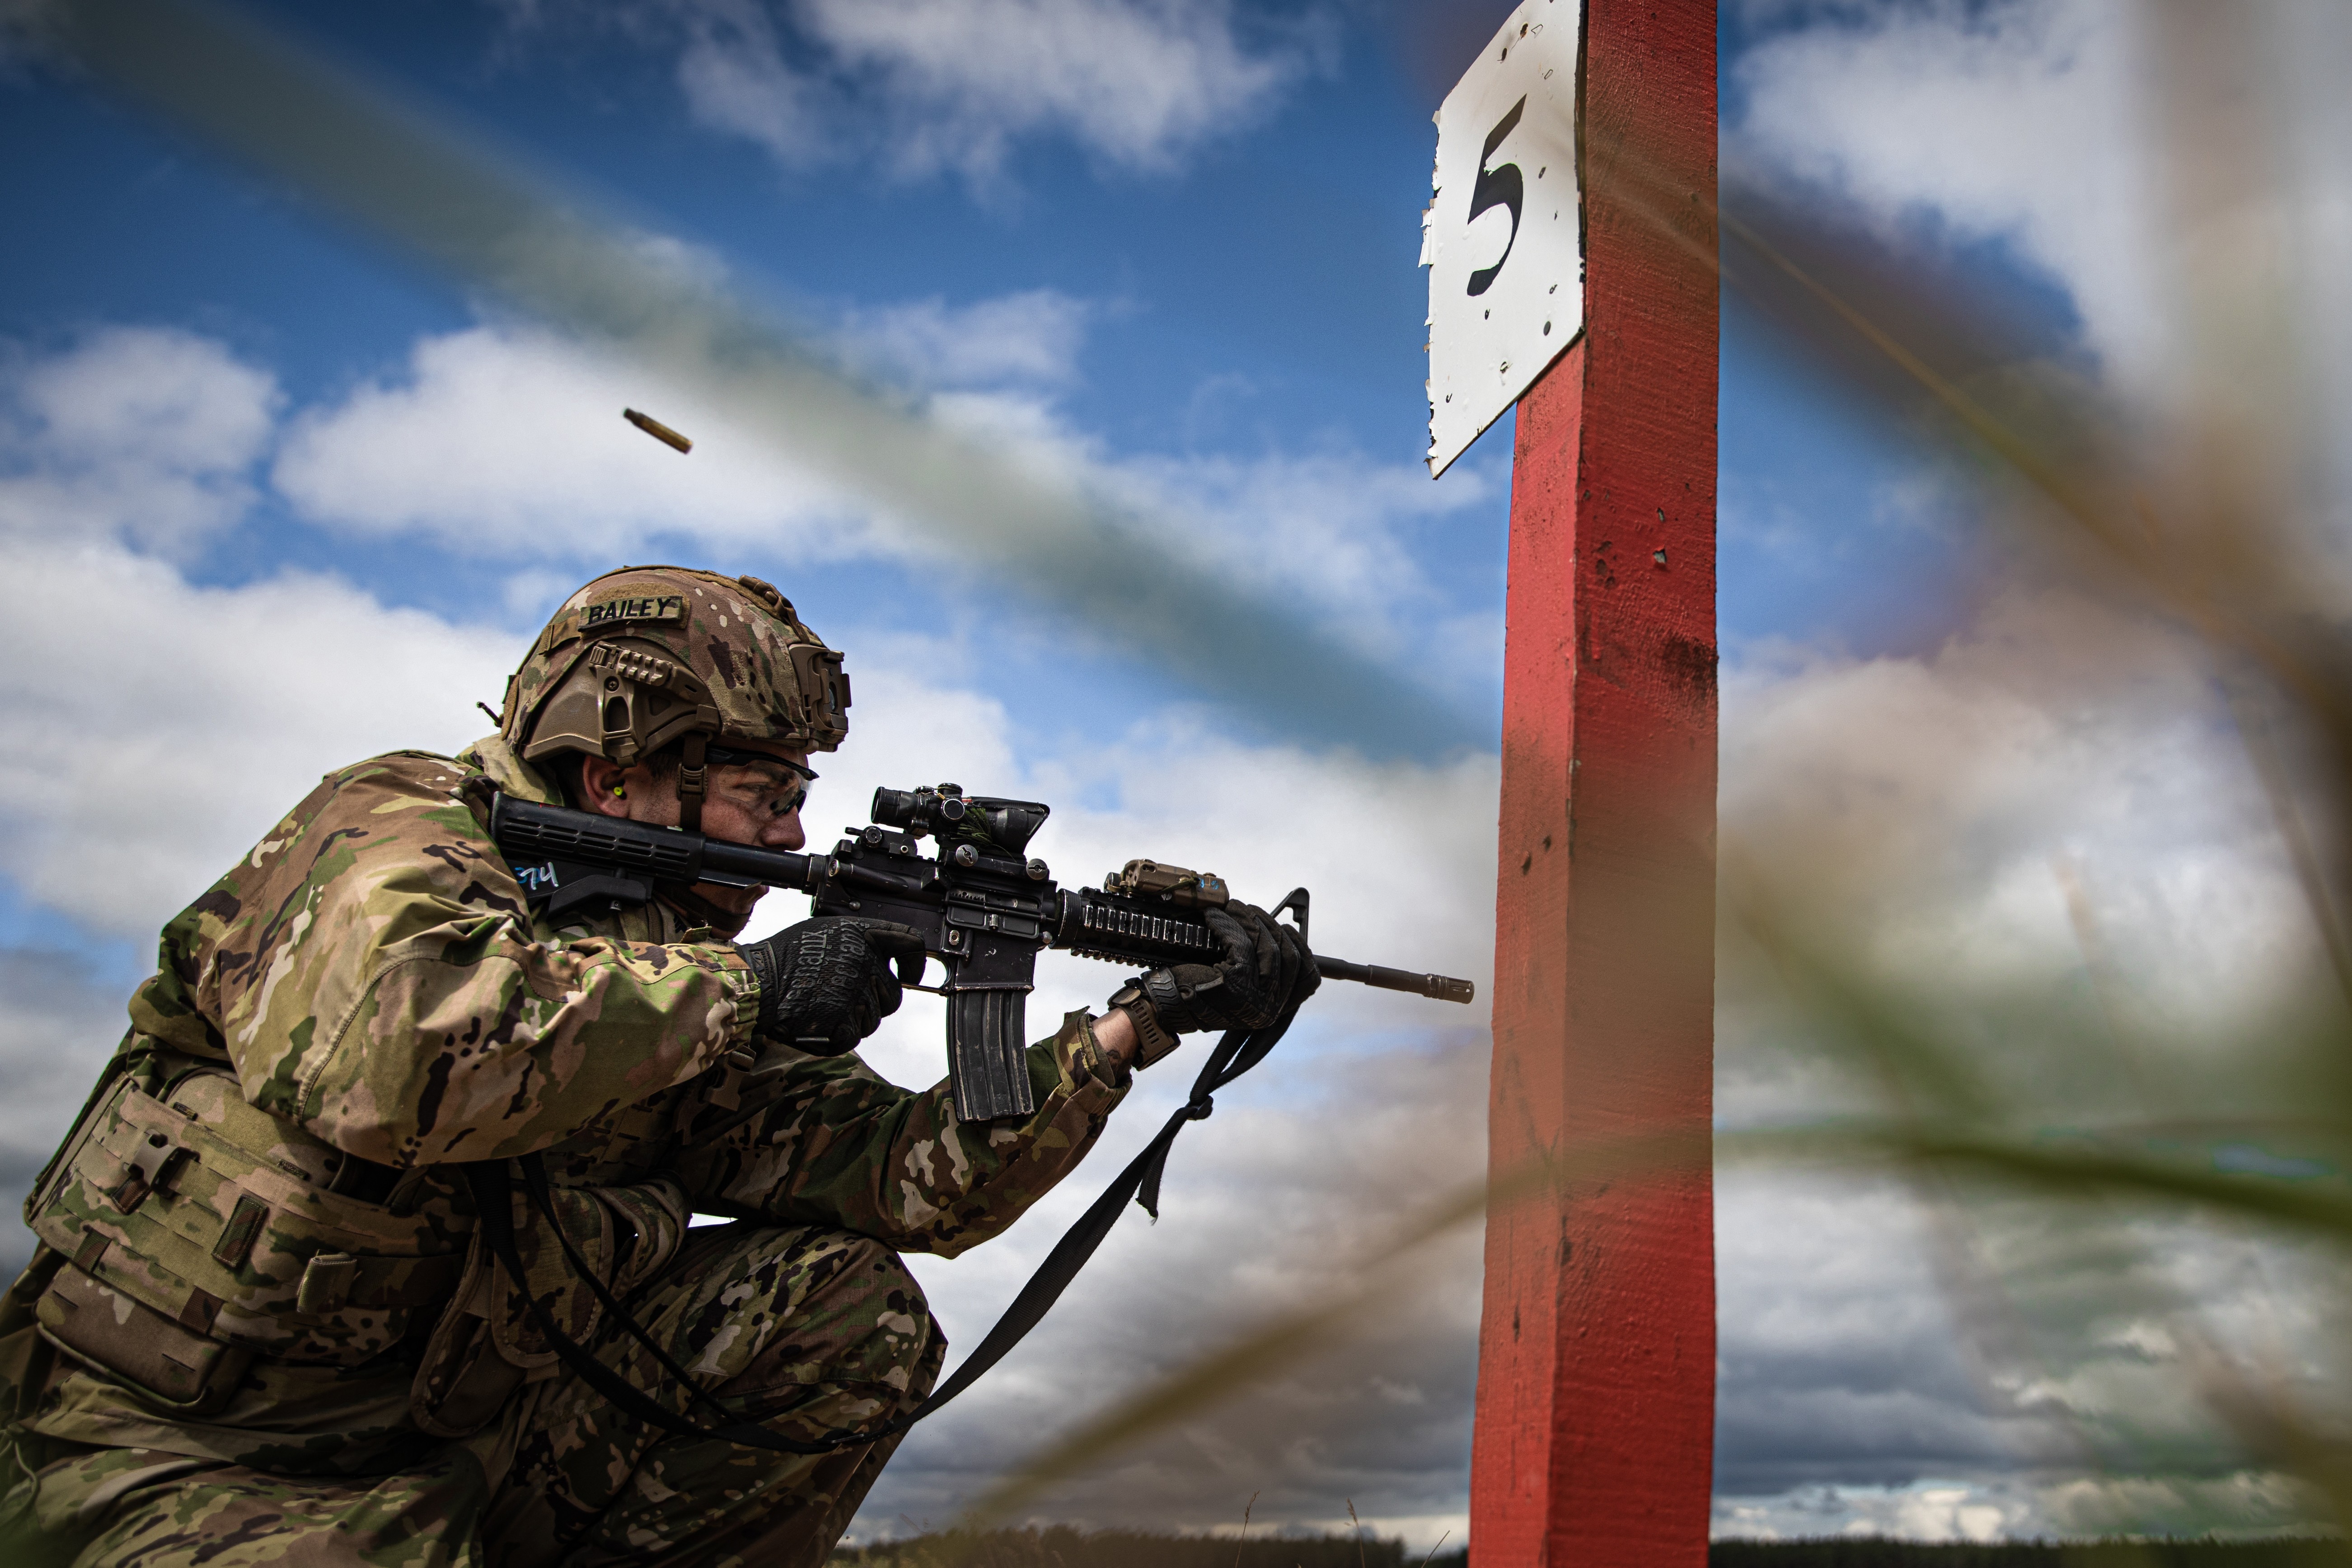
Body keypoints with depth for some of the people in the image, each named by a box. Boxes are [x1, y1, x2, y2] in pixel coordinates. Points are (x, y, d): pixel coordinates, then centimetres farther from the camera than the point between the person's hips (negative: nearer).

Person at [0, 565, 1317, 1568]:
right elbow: (380, 1054, -41)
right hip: (174, 1460, -6)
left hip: (457, 1437, 7)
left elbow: (905, 1175, -1)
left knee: (847, 1308, -8)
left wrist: (1138, 1026, -10)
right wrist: (744, 986, -30)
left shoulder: (681, 970, 3)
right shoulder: (391, 833, -17)